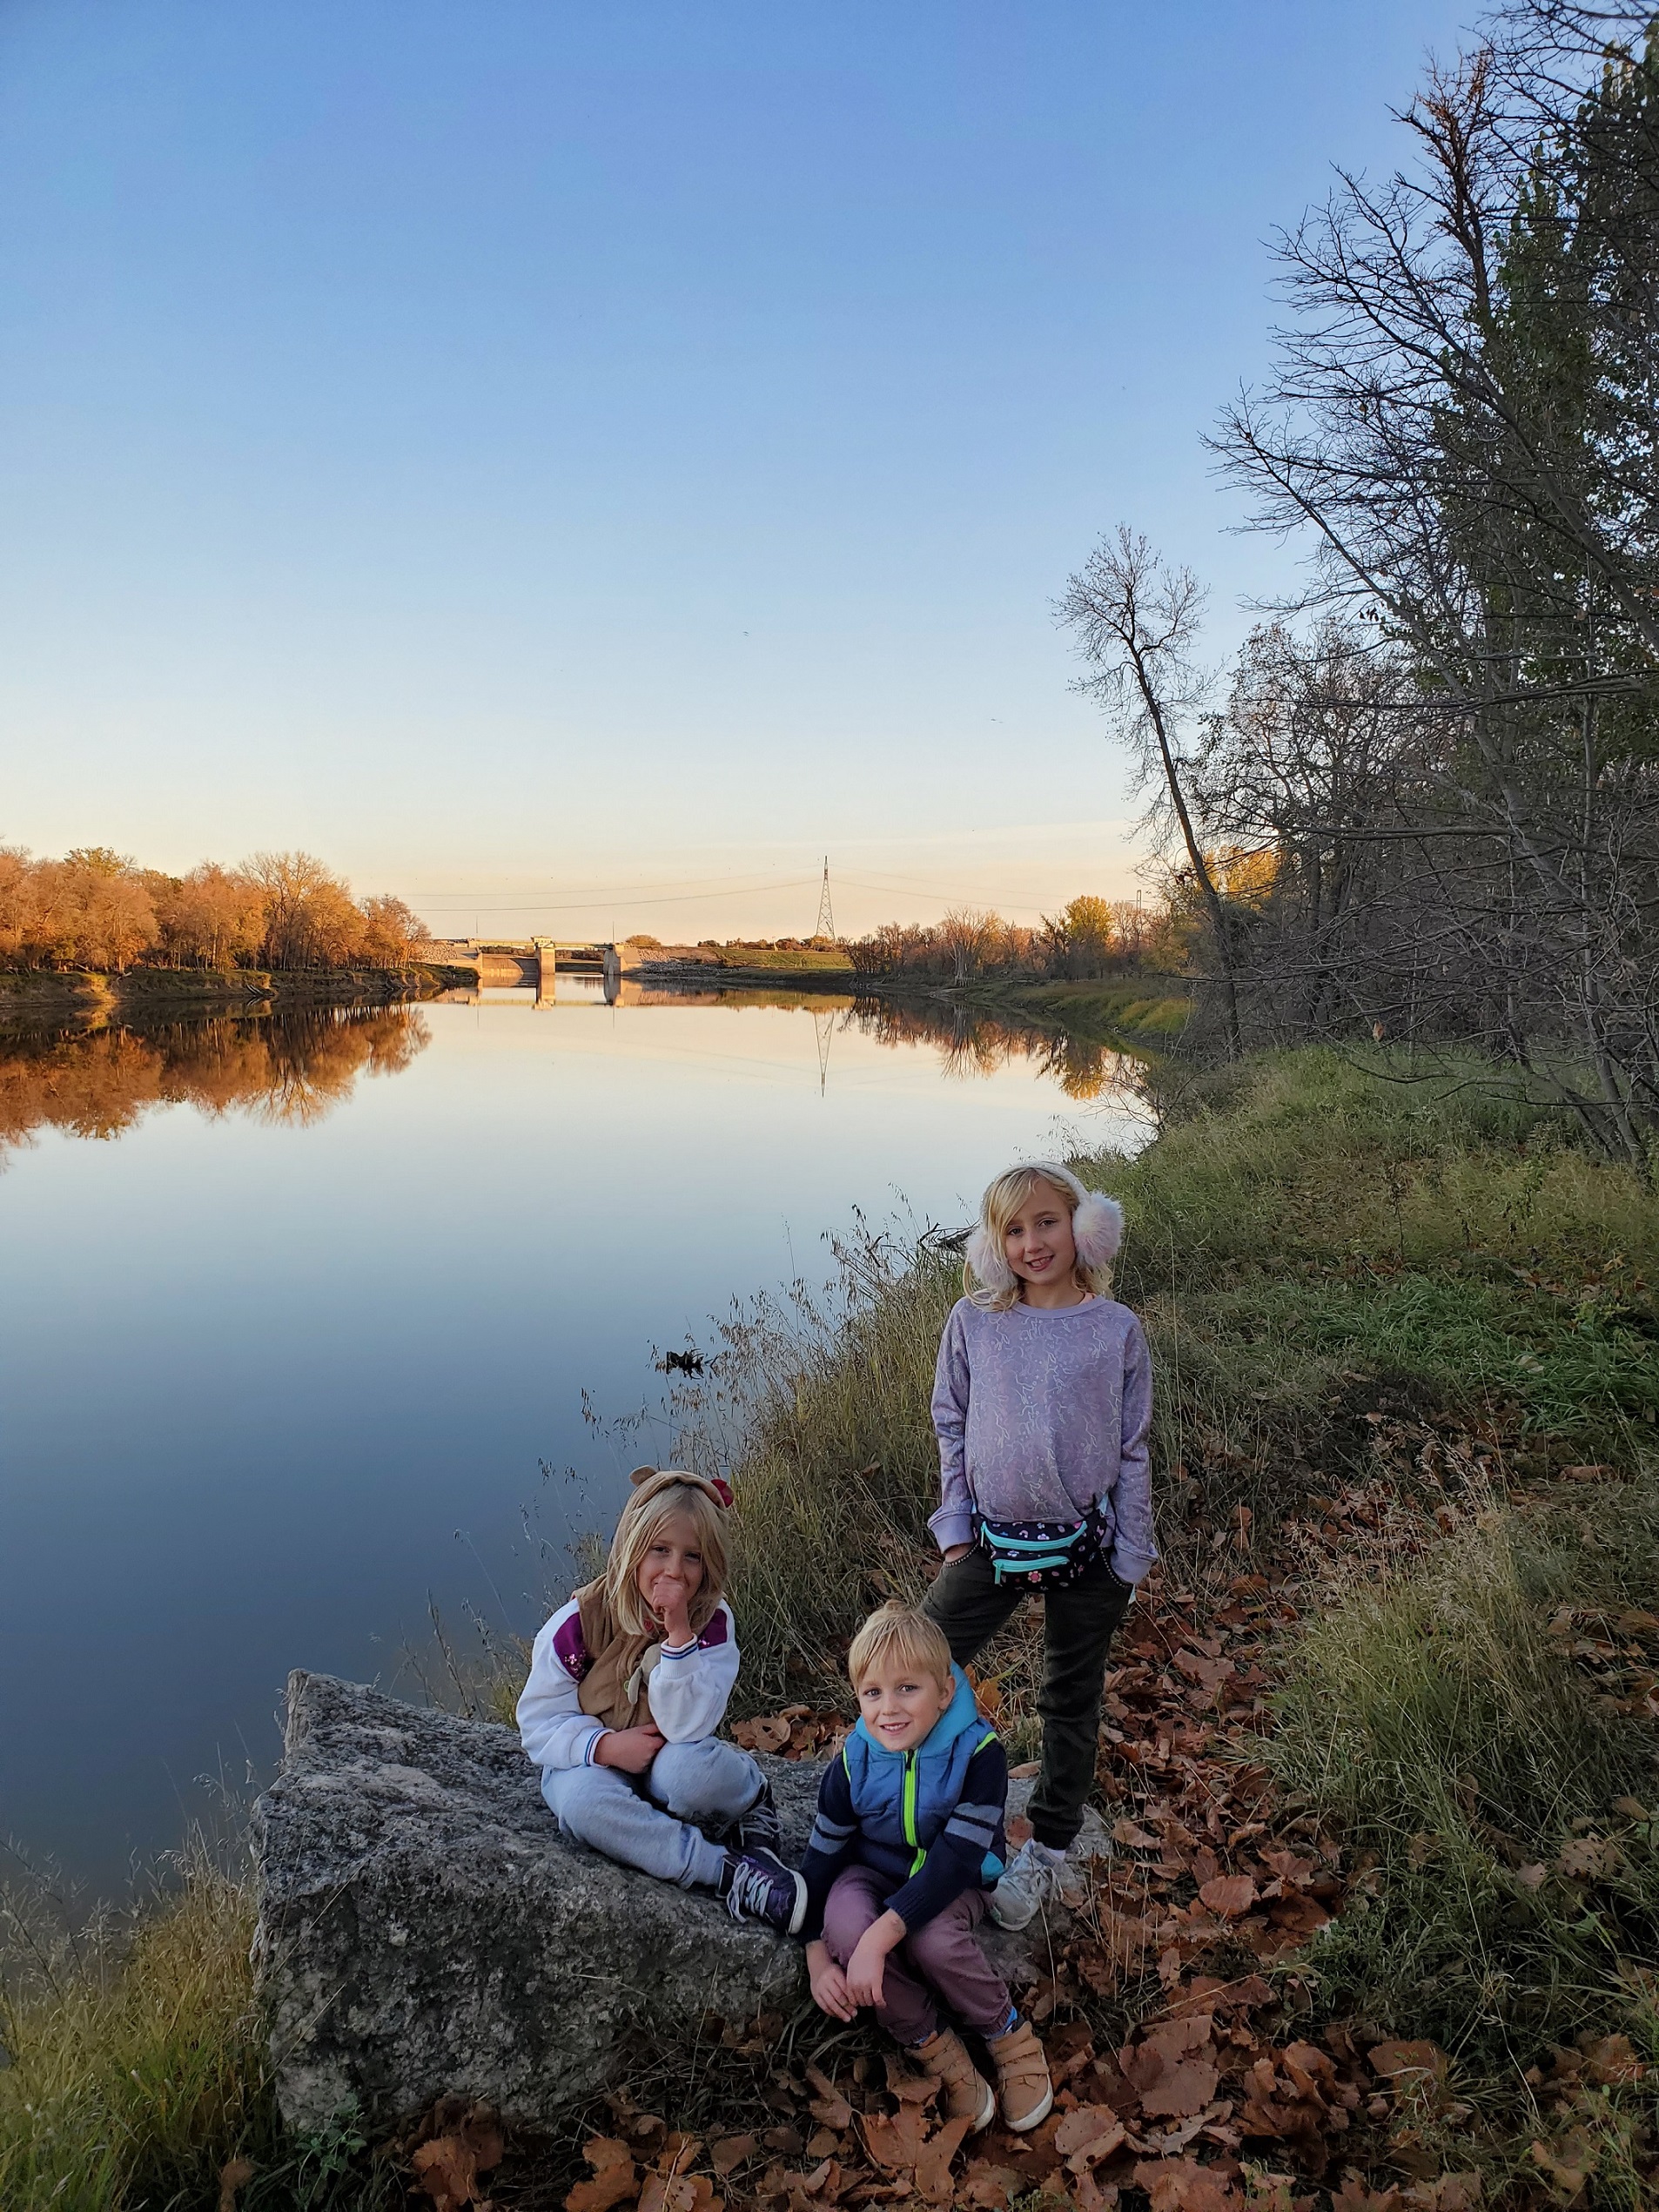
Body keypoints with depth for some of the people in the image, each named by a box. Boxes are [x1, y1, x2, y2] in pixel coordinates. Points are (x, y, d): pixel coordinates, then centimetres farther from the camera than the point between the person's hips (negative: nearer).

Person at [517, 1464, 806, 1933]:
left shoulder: (712, 1624, -14)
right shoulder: (579, 1622, -15)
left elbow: (687, 1726, -25)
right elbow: (539, 1722, -11)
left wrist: (678, 1630, -34)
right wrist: (606, 1746, -27)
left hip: (670, 1760, 0)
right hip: (596, 1762, 1)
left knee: (688, 1766, -37)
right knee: (580, 1799, -35)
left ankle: (753, 1809, -3)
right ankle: (730, 1872, -30)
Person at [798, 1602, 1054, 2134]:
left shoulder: (978, 1754, -25)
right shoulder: (853, 1764, -15)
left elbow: (954, 1860, -31)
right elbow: (821, 1857, -5)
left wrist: (879, 1938, -39)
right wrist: (818, 1959, -16)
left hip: (955, 1885, -2)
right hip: (875, 1875, 2)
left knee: (932, 1939, -35)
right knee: (843, 1920, -32)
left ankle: (1007, 2033, -5)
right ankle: (930, 2043, -10)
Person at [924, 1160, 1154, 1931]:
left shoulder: (1117, 1330, -7)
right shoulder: (973, 1321, -5)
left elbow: (1132, 1450, -1)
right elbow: (950, 1426, 5)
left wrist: (1129, 1559, -1)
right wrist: (956, 1528, 3)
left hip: (1085, 1547, -1)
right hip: (993, 1540, 1)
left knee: (1070, 1703, 14)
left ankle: (1048, 1851, 34)